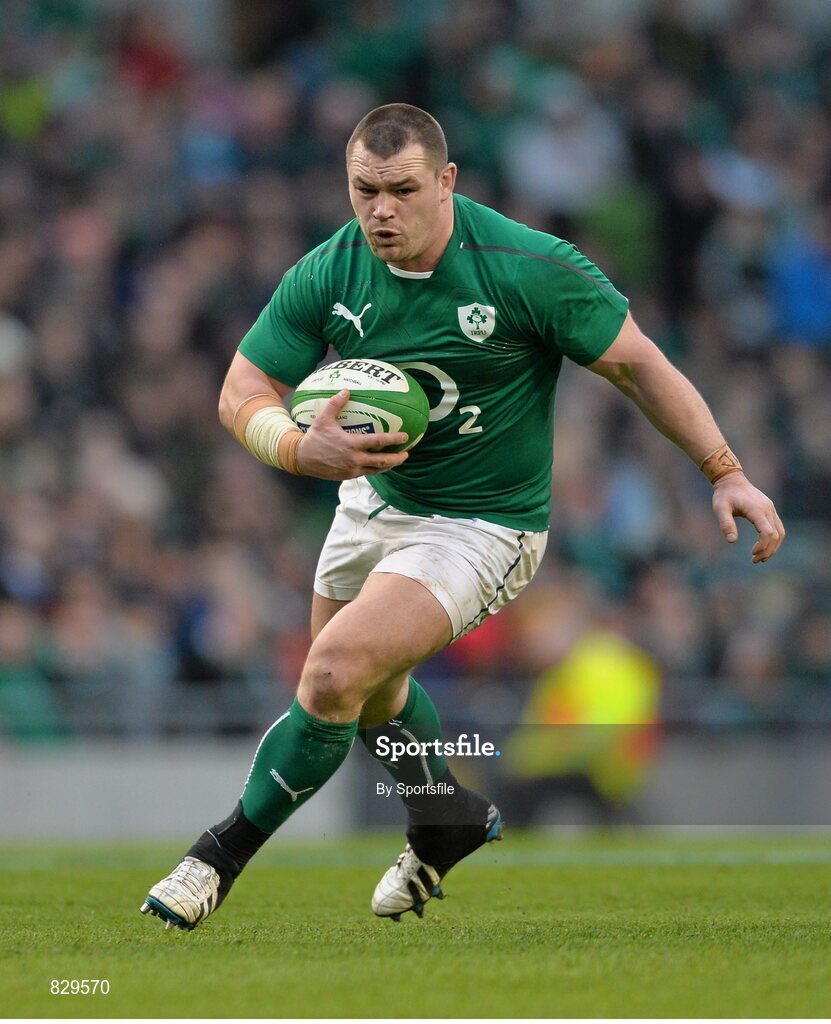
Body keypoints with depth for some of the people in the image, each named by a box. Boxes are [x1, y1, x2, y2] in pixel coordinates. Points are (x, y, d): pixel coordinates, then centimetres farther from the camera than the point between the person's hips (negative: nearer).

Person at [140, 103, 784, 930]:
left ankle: (223, 856, -3)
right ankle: (448, 819, 53)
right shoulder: (327, 275, -15)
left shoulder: (531, 269, -25)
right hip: (374, 499, 6)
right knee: (367, 691, 24)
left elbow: (637, 365, -14)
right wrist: (302, 448, -34)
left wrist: (727, 473, -14)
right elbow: (242, 396, -12)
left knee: (333, 675, -21)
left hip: (481, 527, -6)